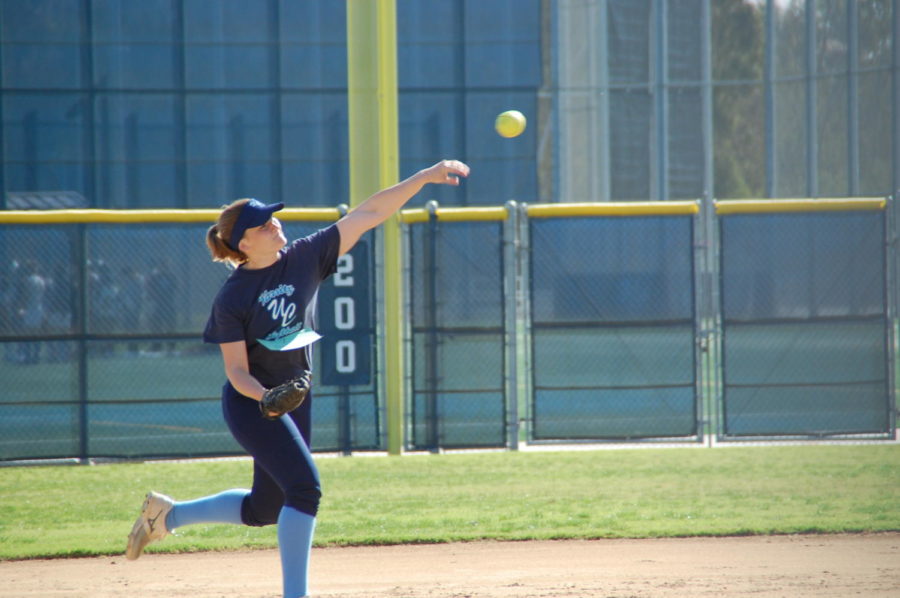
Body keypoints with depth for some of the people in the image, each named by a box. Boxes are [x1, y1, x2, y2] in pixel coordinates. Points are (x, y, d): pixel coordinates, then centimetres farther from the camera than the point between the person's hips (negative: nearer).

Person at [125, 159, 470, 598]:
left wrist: (425, 177, -14)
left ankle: (167, 514, 36)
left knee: (264, 509, 16)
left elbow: (368, 214, -8)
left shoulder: (305, 258, -4)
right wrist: (267, 397, -33)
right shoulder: (232, 299, -14)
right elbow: (236, 371, -13)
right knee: (304, 487, -22)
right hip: (250, 403, -6)